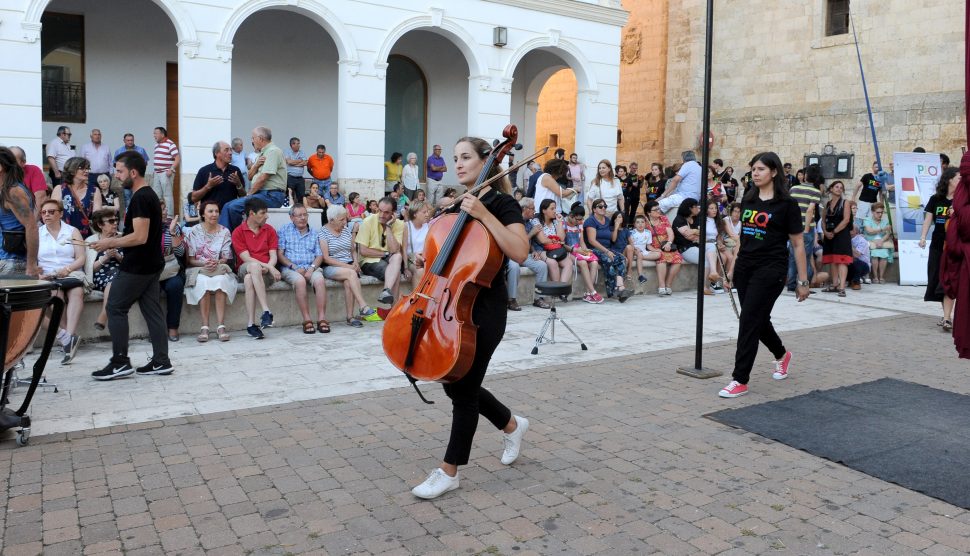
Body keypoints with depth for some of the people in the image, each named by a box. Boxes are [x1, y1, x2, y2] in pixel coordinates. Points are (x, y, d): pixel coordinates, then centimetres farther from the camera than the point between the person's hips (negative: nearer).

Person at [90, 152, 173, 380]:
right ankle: (161, 361, 9)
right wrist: (115, 243, 15)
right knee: (152, 310, 8)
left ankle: (120, 363, 3)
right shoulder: (149, 195, 14)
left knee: (115, 308, -1)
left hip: (137, 267, -10)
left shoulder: (140, 198, -17)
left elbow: (140, 237, -23)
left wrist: (110, 243, -12)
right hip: (151, 264, 10)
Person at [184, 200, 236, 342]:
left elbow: (225, 258, 5)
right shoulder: (194, 232, 3)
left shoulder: (225, 232, 7)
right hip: (198, 269, -1)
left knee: (220, 280, -33)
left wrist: (216, 263, -16)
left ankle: (221, 326, -35)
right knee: (203, 282, -34)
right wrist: (204, 263, -18)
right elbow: (190, 259, 1)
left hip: (219, 269, 1)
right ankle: (205, 327, -34)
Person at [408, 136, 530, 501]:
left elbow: (520, 252, -26)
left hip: (483, 309, -8)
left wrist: (484, 214, -26)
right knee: (454, 384, 14)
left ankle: (449, 472, 14)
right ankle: (512, 425, 37)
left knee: (464, 388, -1)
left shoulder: (501, 203, -10)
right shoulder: (458, 205, 12)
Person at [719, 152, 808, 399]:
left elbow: (798, 244, -4)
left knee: (749, 320, -10)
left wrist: (803, 281, -5)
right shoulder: (748, 200, 10)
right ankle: (781, 355, 44)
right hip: (745, 267, 6)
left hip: (770, 269, -6)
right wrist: (734, 269, 17)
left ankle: (740, 380, -3)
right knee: (758, 319, 15)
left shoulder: (786, 204, -6)